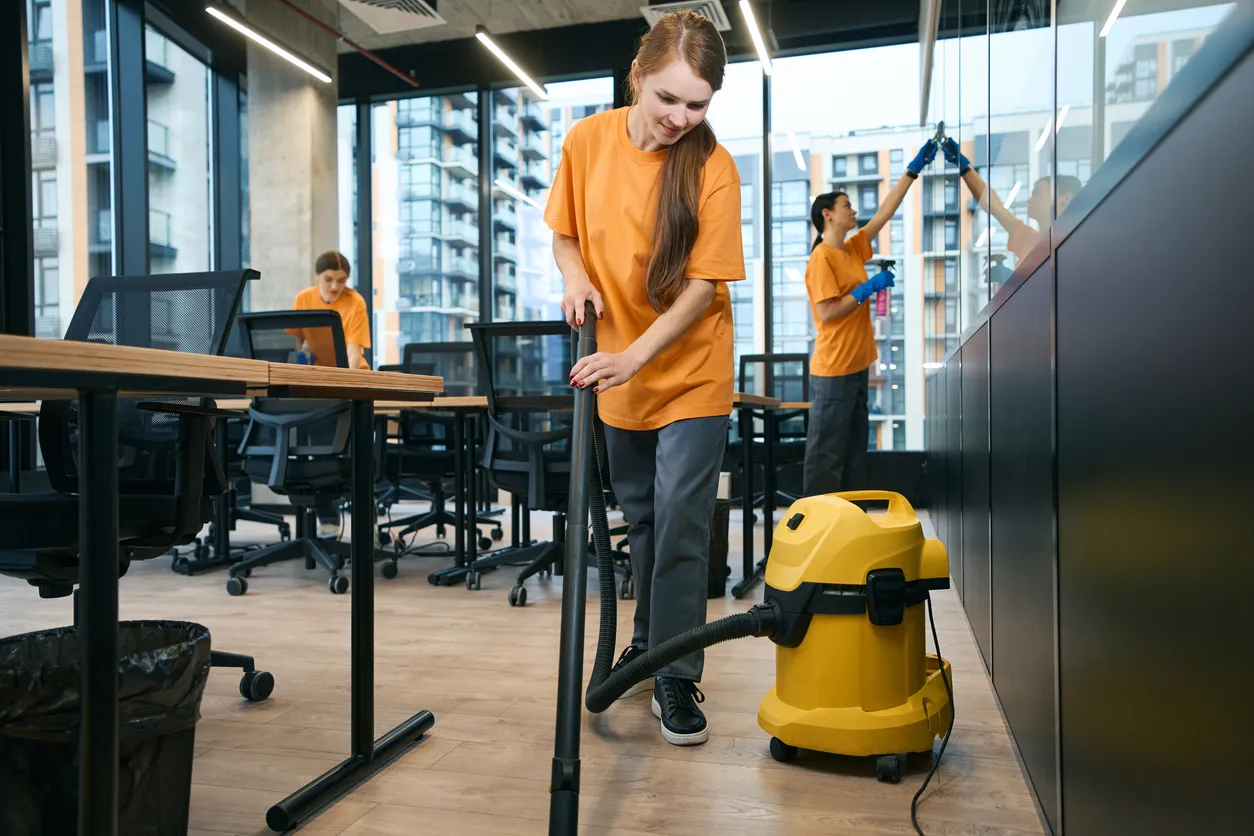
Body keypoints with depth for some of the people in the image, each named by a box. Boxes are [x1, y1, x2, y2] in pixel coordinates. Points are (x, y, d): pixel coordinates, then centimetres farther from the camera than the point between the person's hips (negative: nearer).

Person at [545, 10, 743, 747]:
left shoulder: (713, 167, -15)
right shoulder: (587, 141, -5)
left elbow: (704, 285, -17)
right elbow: (564, 232, 9)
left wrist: (635, 356, -27)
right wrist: (576, 277, -13)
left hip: (691, 374, -4)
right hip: (618, 375, 4)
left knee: (681, 524, -4)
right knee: (641, 516, 17)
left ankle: (677, 679, 9)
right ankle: (651, 639, 37)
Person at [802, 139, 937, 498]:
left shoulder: (853, 249, 13)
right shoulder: (821, 258, -12)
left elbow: (885, 212, 16)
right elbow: (827, 313, -18)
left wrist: (914, 169, 14)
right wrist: (867, 289, -15)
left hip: (857, 366, 9)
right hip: (833, 370, -9)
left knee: (854, 450, 13)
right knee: (827, 453, -4)